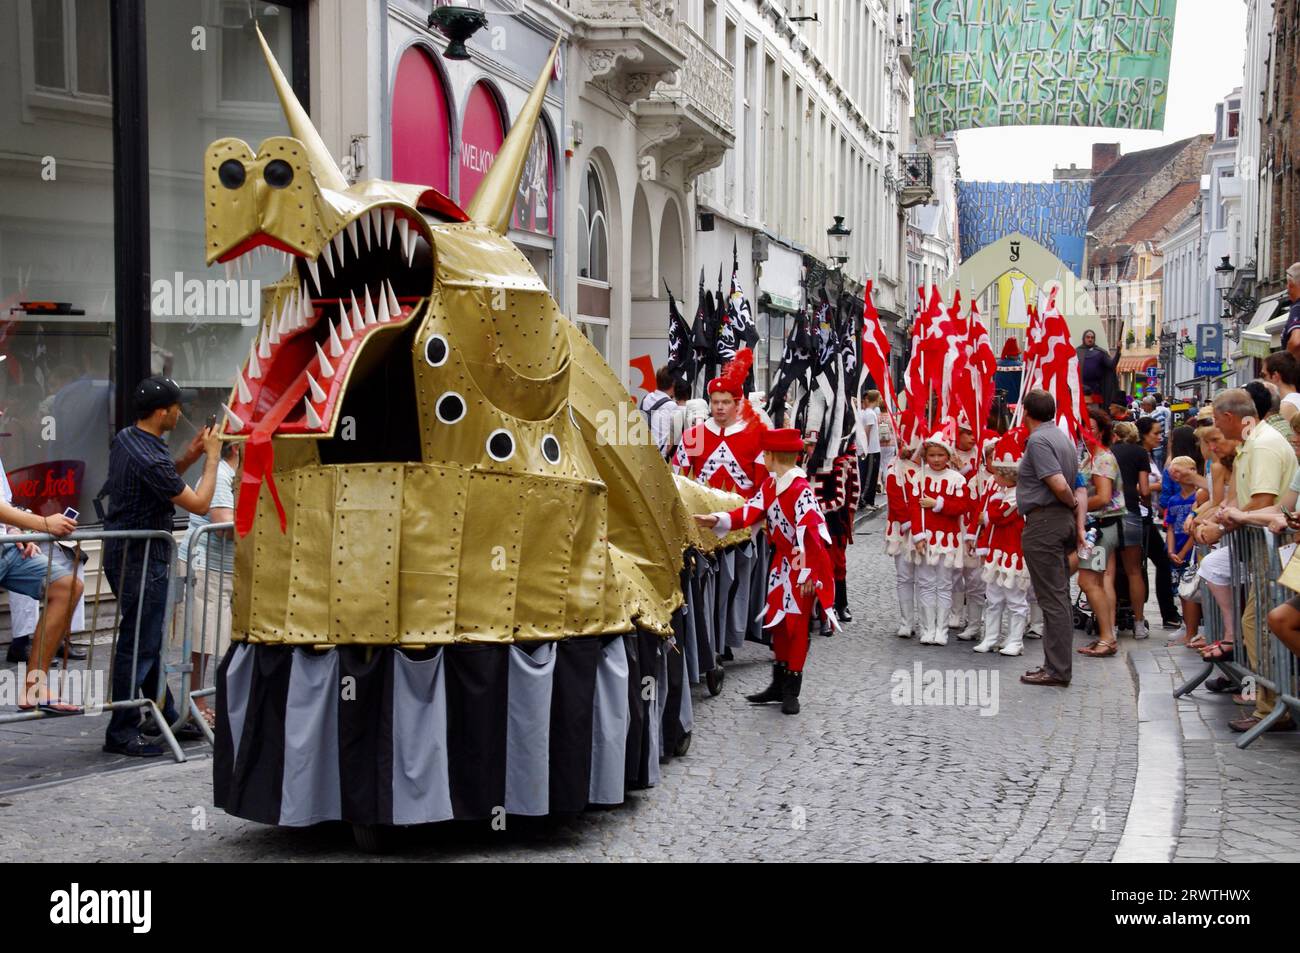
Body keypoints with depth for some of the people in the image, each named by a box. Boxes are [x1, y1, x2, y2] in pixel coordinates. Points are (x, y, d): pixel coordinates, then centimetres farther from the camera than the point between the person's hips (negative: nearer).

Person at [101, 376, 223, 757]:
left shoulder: (125, 439, 6)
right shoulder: (149, 458, -24)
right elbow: (198, 503, -19)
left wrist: (188, 457, 5)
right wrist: (212, 457, -9)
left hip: (125, 550, 10)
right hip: (141, 558, -10)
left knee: (149, 640, 17)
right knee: (139, 645, -3)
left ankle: (164, 716, 28)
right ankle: (122, 733, 4)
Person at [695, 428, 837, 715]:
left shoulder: (800, 490, -23)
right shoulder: (769, 484, 5)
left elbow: (810, 534, -24)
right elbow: (751, 511, -1)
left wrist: (807, 573, -23)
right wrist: (717, 520, -14)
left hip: (802, 566, -9)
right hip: (781, 561, 9)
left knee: (797, 624, 0)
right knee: (777, 621, 14)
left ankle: (791, 690, 10)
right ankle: (779, 684, 26)